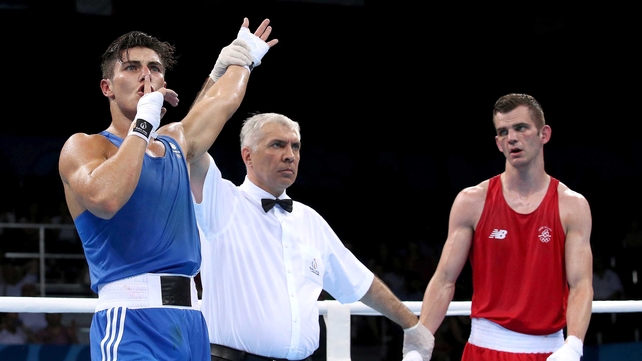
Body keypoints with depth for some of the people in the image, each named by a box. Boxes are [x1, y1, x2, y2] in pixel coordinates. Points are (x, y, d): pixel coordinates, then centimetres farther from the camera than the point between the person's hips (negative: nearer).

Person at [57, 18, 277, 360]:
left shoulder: (177, 141, 19)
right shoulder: (84, 147, -1)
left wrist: (244, 55, 51)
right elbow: (105, 198, -23)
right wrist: (144, 123, -15)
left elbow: (224, 100, 37)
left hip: (191, 320, 7)